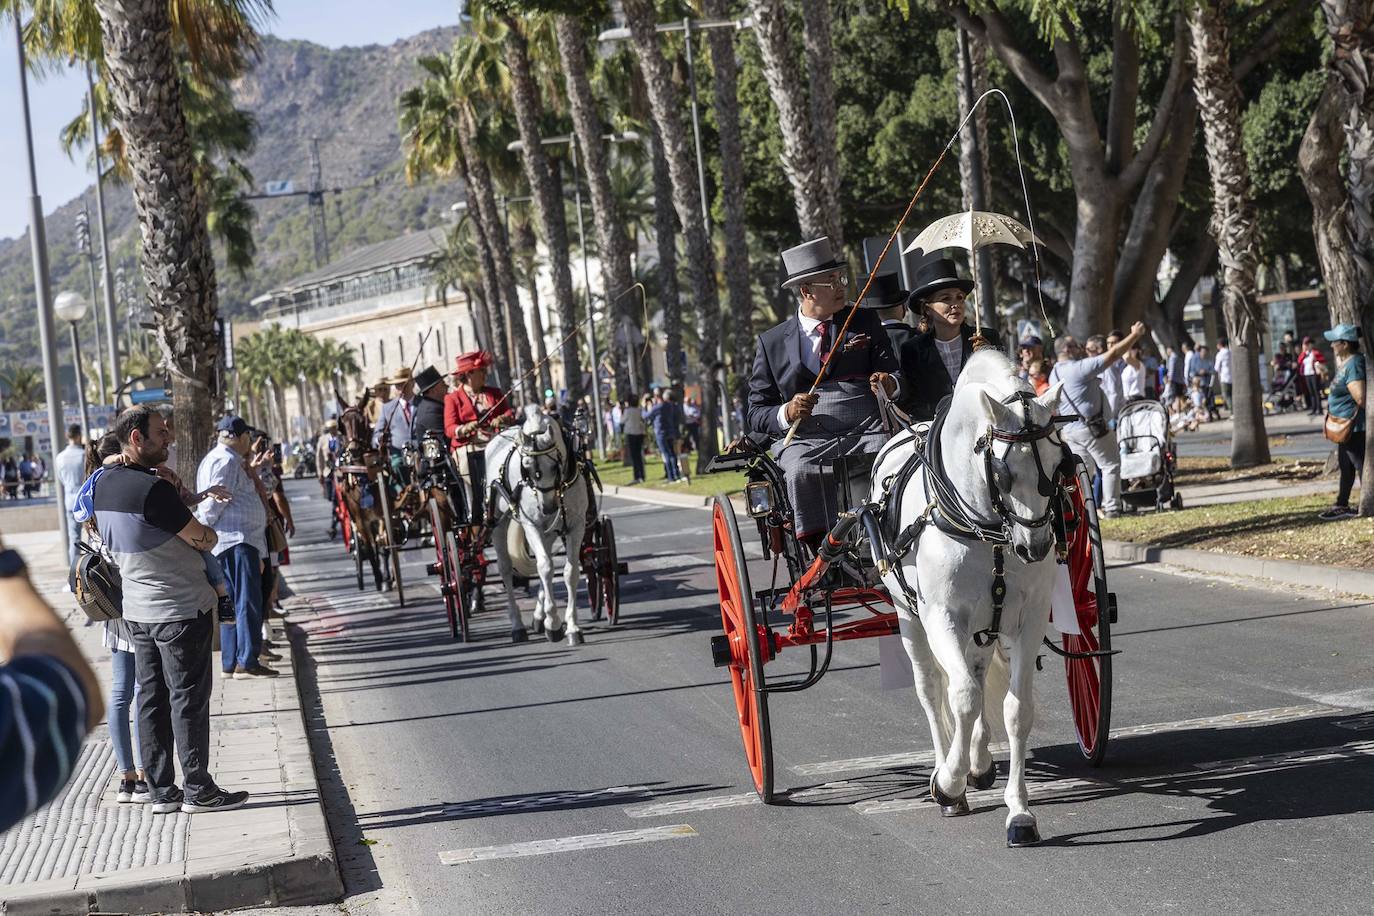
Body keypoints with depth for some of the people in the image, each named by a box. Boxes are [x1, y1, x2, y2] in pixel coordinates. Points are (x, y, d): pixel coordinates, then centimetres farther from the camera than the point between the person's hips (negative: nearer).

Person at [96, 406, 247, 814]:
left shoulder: (104, 482, 4)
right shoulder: (153, 489, -22)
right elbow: (204, 539, -15)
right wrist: (207, 532, 9)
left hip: (137, 609, 8)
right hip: (180, 609, -8)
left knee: (151, 699, 11)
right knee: (189, 700, 1)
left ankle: (162, 791, 16)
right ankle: (198, 791, 7)